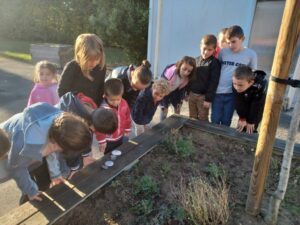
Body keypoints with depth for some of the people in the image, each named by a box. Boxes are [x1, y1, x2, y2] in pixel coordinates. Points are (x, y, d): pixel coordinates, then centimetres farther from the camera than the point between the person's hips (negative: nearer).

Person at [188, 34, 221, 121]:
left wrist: (208, 99, -17)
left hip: (203, 96, -5)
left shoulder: (215, 63, -9)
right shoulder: (196, 60, 8)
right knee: (192, 119, 17)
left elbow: (214, 82, -13)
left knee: (203, 120, 7)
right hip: (191, 94, 5)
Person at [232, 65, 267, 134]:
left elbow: (256, 106, -28)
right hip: (245, 106, 3)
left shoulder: (261, 86, -39)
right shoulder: (236, 85, -31)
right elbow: (239, 103, -20)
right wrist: (242, 118, -18)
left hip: (258, 107, -3)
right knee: (241, 127, 4)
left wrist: (251, 122, -20)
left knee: (250, 129, -7)